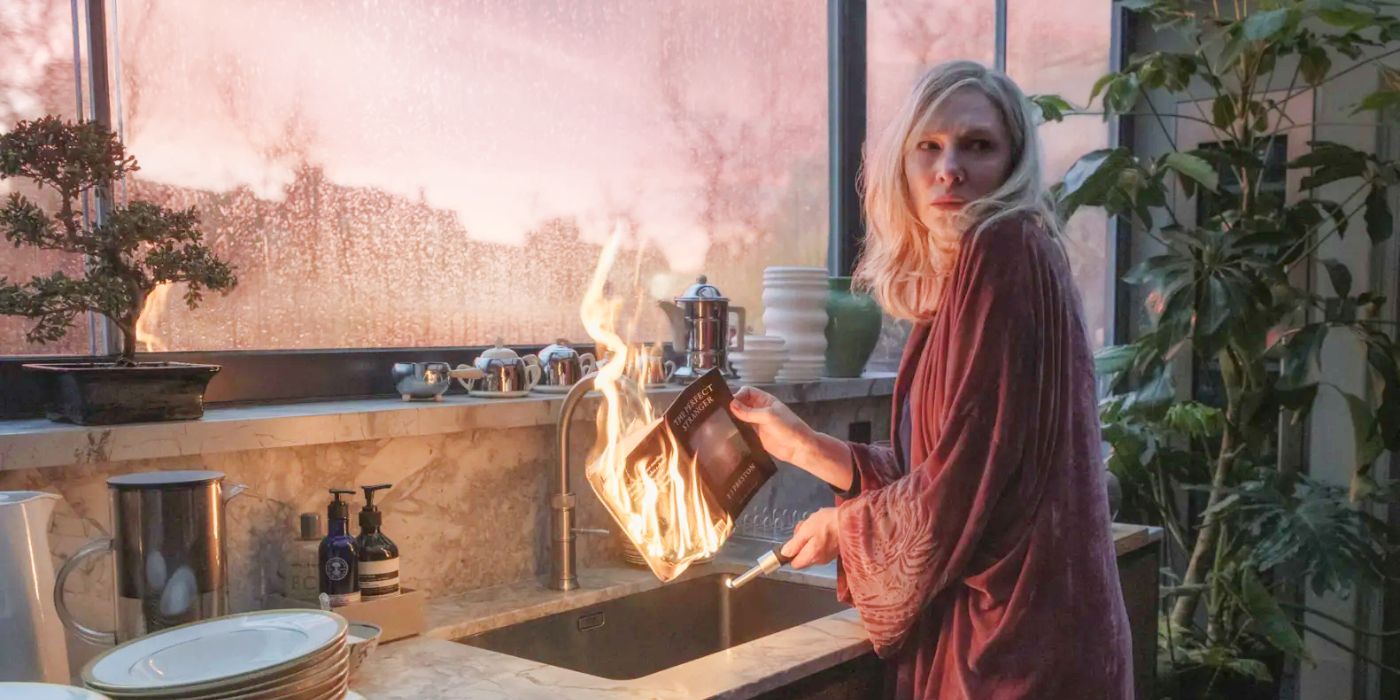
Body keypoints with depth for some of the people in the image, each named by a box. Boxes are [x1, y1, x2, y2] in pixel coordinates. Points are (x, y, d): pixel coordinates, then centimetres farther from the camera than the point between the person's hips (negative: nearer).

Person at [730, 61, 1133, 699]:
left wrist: (842, 527, -6)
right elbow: (928, 476, 9)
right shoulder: (954, 285, 9)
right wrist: (803, 446, 11)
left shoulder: (1006, 251, -17)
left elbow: (965, 480, -21)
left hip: (1018, 647, -8)